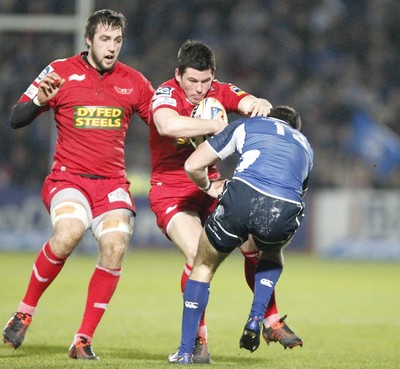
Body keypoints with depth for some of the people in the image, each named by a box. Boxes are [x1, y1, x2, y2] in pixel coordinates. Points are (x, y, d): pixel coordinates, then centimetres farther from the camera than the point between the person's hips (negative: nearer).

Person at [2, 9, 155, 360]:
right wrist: (39, 99, -21)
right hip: (68, 176, -3)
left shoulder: (133, 81, 8)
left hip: (113, 182, 3)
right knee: (69, 232, -32)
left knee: (115, 246, -22)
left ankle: (84, 340, -11)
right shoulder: (61, 72, -1)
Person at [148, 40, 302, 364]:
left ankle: (271, 322, 12)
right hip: (170, 191, -6)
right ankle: (198, 338, -12)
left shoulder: (220, 92, 1)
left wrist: (260, 105, -35)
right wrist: (215, 125, -33)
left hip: (211, 188, 6)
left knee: (255, 244, -5)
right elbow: (167, 124, -38)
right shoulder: (167, 93, -16)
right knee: (198, 255, -25)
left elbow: (250, 104, -11)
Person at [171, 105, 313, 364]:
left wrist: (209, 187, 45)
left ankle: (186, 351, 18)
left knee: (204, 266, 22)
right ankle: (256, 320, 18)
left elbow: (193, 166, 25)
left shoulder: (246, 125, 28)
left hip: (242, 197, -2)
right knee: (273, 254, 39)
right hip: (285, 211, 2)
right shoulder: (305, 146, 37)